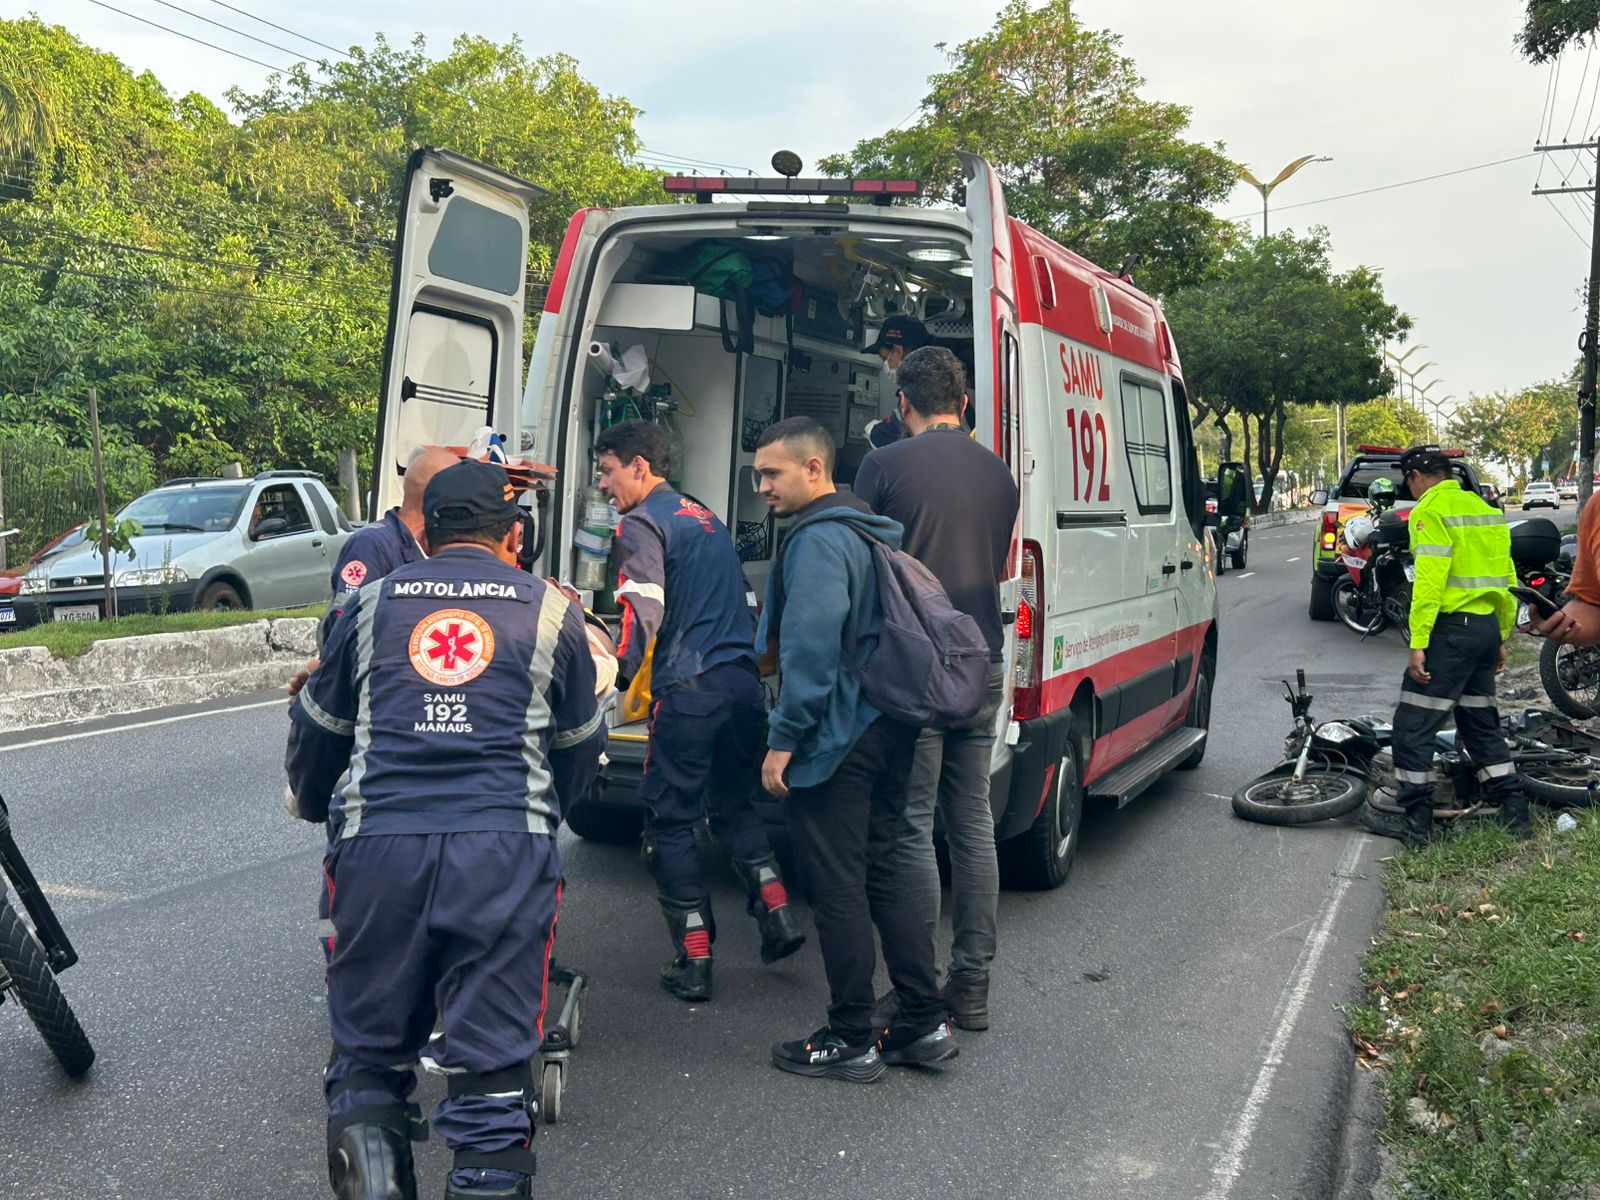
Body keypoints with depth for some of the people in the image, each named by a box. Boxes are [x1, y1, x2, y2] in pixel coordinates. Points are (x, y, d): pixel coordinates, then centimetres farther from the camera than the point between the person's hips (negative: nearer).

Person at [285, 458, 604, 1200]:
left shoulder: (371, 603, 16)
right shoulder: (551, 613, 13)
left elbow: (317, 730, 25)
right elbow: (579, 748, 22)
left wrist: (312, 806, 45)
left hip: (376, 845, 1)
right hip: (505, 851, -1)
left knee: (366, 1052, 16)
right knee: (492, 1062, 5)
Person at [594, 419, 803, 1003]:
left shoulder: (642, 524, -4)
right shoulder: (707, 518, 21)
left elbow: (644, 612, -17)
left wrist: (622, 673, -9)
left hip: (688, 691, -8)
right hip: (744, 682, 8)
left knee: (669, 820, 4)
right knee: (733, 804, 23)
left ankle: (694, 960, 5)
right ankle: (776, 910, 9)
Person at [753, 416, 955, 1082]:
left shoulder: (818, 540, -15)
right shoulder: (873, 533, 16)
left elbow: (811, 649, -24)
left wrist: (783, 739, -19)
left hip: (834, 741, -10)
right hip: (889, 731, 10)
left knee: (838, 889, 0)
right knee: (880, 875, 16)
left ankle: (850, 1041, 10)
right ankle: (925, 1024, 20)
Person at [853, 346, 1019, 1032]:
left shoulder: (886, 465, -6)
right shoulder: (997, 474, 8)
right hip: (981, 667, 5)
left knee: (912, 826, 0)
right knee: (972, 823, 11)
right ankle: (971, 986, 17)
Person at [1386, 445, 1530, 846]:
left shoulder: (1431, 510, -10)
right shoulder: (1483, 508, 16)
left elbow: (1429, 580, -19)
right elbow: (1506, 578, 18)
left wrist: (1418, 643, -20)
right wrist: (1501, 638, 24)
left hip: (1452, 627, -9)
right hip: (1487, 627, 9)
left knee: (1413, 726, -4)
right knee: (1482, 723, 19)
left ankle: (1417, 823, -3)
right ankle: (1516, 815, 21)